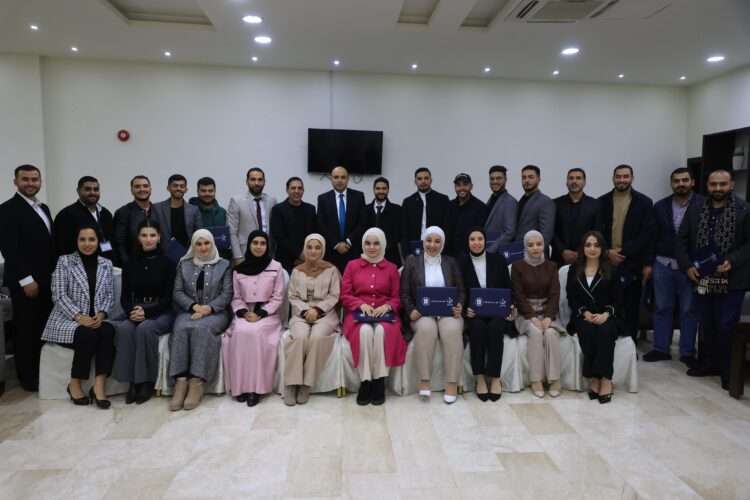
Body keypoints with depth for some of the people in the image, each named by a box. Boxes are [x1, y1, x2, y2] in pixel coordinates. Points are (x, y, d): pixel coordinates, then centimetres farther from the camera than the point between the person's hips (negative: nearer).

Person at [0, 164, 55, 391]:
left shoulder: (43, 208, 15)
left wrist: (53, 274, 9)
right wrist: (26, 280, -17)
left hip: (47, 279, 7)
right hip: (24, 282, -7)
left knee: (43, 329, 10)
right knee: (26, 330, 3)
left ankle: (43, 372, 20)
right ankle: (28, 377, 15)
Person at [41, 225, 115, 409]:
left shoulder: (106, 264, 11)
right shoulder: (64, 261, 1)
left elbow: (110, 295, 9)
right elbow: (59, 295, -6)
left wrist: (101, 314, -11)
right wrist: (79, 317, -18)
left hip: (96, 320, 3)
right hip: (67, 319, -3)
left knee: (108, 331, -30)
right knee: (88, 335, -33)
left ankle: (99, 386, -29)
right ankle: (74, 384, -10)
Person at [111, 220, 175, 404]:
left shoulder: (167, 262, 0)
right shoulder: (131, 263, 10)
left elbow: (168, 297, -5)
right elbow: (125, 295, 8)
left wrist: (147, 312, -19)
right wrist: (131, 311, -13)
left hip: (161, 313, -3)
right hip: (135, 312, 3)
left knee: (145, 328, -34)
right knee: (124, 328, -30)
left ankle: (147, 382, -20)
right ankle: (132, 381, -21)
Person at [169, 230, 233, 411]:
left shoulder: (224, 265, 11)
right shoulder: (184, 264, 17)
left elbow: (227, 294, 1)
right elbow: (177, 292, 8)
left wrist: (208, 308, -14)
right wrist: (194, 306, -11)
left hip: (215, 312, -2)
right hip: (189, 311, 2)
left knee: (201, 328, -34)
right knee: (181, 328, -31)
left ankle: (197, 382, -34)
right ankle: (181, 381, -33)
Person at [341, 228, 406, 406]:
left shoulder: (391, 268, 13)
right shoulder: (352, 265, 11)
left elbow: (397, 298, 9)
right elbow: (345, 295, 5)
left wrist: (387, 306, -13)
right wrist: (361, 304, -13)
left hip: (384, 313, 0)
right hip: (359, 313, 0)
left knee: (381, 331, -35)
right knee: (365, 331, -35)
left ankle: (379, 381, -24)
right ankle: (365, 382, -26)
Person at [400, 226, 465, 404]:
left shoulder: (451, 262, 15)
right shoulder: (412, 261, 11)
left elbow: (461, 291, 11)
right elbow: (404, 293, 5)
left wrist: (459, 306, -10)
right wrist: (411, 310, -13)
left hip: (448, 312, 1)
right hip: (422, 313, -1)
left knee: (452, 329, -33)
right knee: (426, 328, -35)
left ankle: (452, 383, -25)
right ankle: (424, 381, -26)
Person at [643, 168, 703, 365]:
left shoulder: (703, 205, -4)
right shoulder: (660, 206, 6)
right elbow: (653, 236, 6)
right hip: (663, 265, 3)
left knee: (689, 310, 7)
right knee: (662, 308, 9)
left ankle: (687, 352, 18)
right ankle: (661, 348, 19)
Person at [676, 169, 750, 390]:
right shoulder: (695, 210, 6)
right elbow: (682, 239, 7)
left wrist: (732, 262, -19)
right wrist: (687, 266, -4)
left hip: (731, 280, -4)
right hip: (703, 278, 4)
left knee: (727, 326, 1)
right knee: (706, 324, 14)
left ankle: (729, 371, 14)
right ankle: (708, 363, 29)